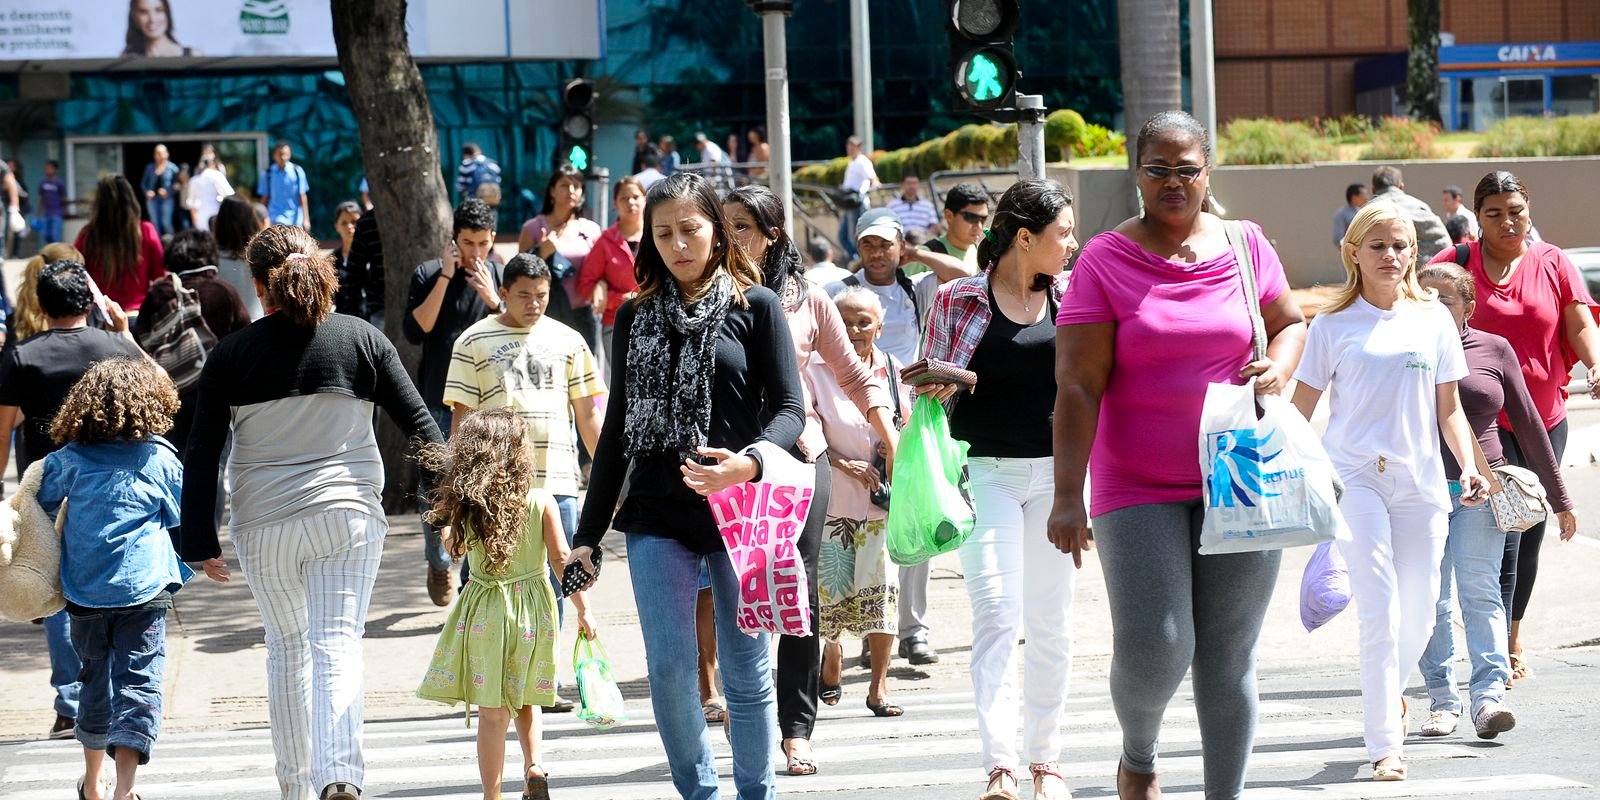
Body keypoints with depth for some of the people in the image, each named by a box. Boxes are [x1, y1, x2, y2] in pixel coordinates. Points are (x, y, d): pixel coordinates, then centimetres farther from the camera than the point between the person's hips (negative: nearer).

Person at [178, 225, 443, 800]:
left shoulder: (232, 355, -2)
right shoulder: (362, 340, 0)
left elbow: (202, 455, -2)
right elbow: (418, 423, 2)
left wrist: (199, 540, 3)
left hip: (263, 525, 1)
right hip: (347, 515, -1)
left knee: (286, 646, 18)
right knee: (338, 644, -4)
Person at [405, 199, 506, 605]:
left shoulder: (500, 277, 5)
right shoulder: (428, 275, 1)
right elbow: (415, 331, -11)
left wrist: (493, 300, -15)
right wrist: (445, 277, -14)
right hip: (438, 401, -1)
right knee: (436, 486, 1)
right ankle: (438, 564, 21)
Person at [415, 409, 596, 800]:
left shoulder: (465, 507, -6)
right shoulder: (540, 502, -8)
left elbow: (457, 548, 11)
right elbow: (561, 557, -7)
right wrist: (582, 610, 0)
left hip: (484, 612, -1)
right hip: (533, 608, 1)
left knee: (492, 710, 3)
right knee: (526, 700, 21)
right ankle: (534, 765, 1)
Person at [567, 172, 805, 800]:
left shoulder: (755, 306, 2)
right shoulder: (636, 317, 11)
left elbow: (790, 408, -3)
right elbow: (617, 429, 14)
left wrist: (750, 461, -24)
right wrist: (589, 534, 11)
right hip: (657, 518, 2)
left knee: (746, 672, 2)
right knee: (669, 671, -4)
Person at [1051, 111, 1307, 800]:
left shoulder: (1246, 245, 6)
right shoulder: (1105, 260, -4)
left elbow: (1291, 323, 21)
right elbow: (1077, 387, -7)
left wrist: (1279, 367, -3)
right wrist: (1067, 497, -14)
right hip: (1139, 489, -3)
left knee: (1229, 659, 4)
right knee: (1154, 650, -12)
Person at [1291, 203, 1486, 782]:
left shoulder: (1434, 319, 9)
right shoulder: (1333, 325, 2)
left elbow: (1448, 408, 13)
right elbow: (1301, 409, 5)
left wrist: (1469, 467, 1)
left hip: (1419, 481, 3)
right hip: (1354, 477, -3)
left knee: (1419, 613, 7)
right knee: (1380, 610, -13)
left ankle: (1390, 691, 39)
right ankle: (1385, 745, -9)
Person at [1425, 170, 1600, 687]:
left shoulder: (1553, 264, 5)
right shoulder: (1457, 264, -2)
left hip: (1545, 418, 3)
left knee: (1530, 533, 12)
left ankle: (1513, 639, 29)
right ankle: (1494, 650, -11)